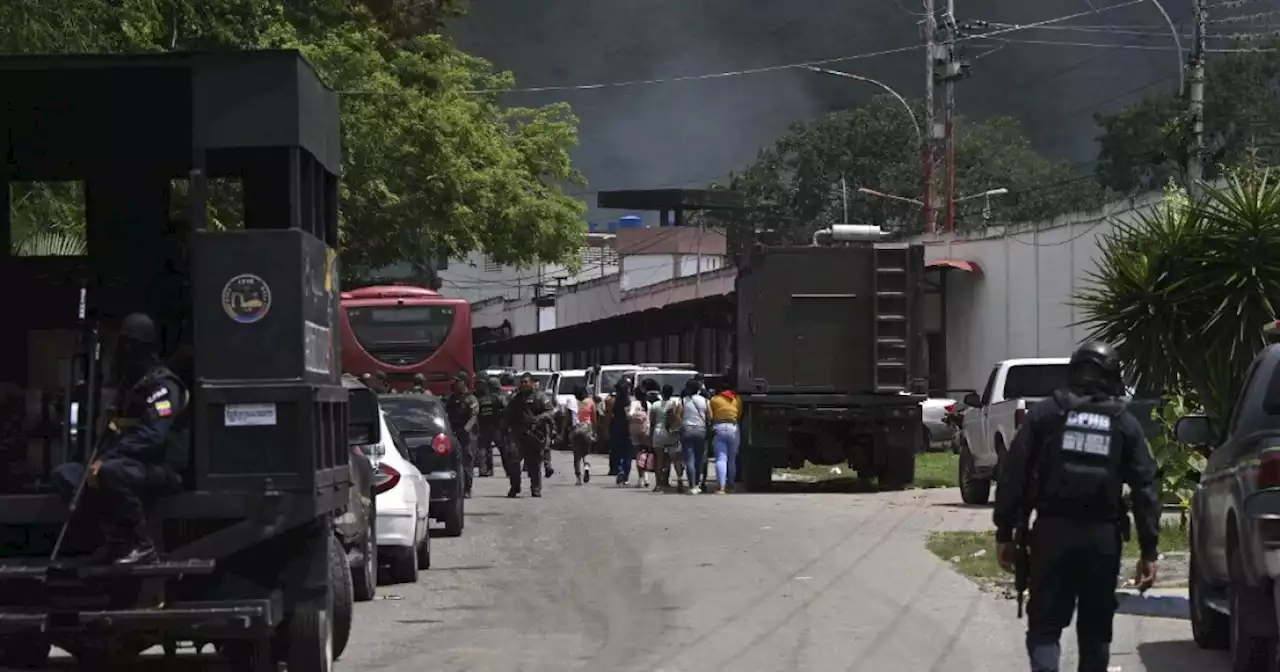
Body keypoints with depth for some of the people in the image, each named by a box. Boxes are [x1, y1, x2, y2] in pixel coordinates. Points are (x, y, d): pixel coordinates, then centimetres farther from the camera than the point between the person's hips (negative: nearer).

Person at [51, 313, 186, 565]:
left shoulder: (161, 384, -11)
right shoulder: (127, 382, 19)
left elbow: (153, 437, -24)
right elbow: (117, 431, 21)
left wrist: (106, 460, -26)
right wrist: (97, 459, 0)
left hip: (160, 468, -9)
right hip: (129, 465, 9)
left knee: (111, 472, -39)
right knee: (65, 475, -4)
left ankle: (141, 544, -24)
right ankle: (117, 537, -11)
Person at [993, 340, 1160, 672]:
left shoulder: (1045, 414, 3)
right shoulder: (1125, 424, 6)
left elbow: (1013, 476, -2)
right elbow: (1144, 488, 1)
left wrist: (1004, 533, 2)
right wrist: (1148, 551, 2)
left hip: (1053, 532, -1)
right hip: (1103, 535, 1)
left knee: (1045, 625, 1)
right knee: (1095, 629, 13)